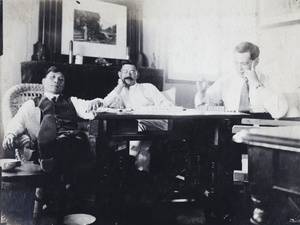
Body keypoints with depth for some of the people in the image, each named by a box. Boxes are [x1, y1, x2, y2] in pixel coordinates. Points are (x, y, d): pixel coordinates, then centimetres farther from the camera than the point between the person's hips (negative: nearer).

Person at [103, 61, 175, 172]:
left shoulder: (148, 87, 21)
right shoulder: (119, 93, 25)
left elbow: (167, 105, 9)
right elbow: (107, 104, 1)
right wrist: (120, 86, 10)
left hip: (157, 124, -1)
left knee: (139, 122, -34)